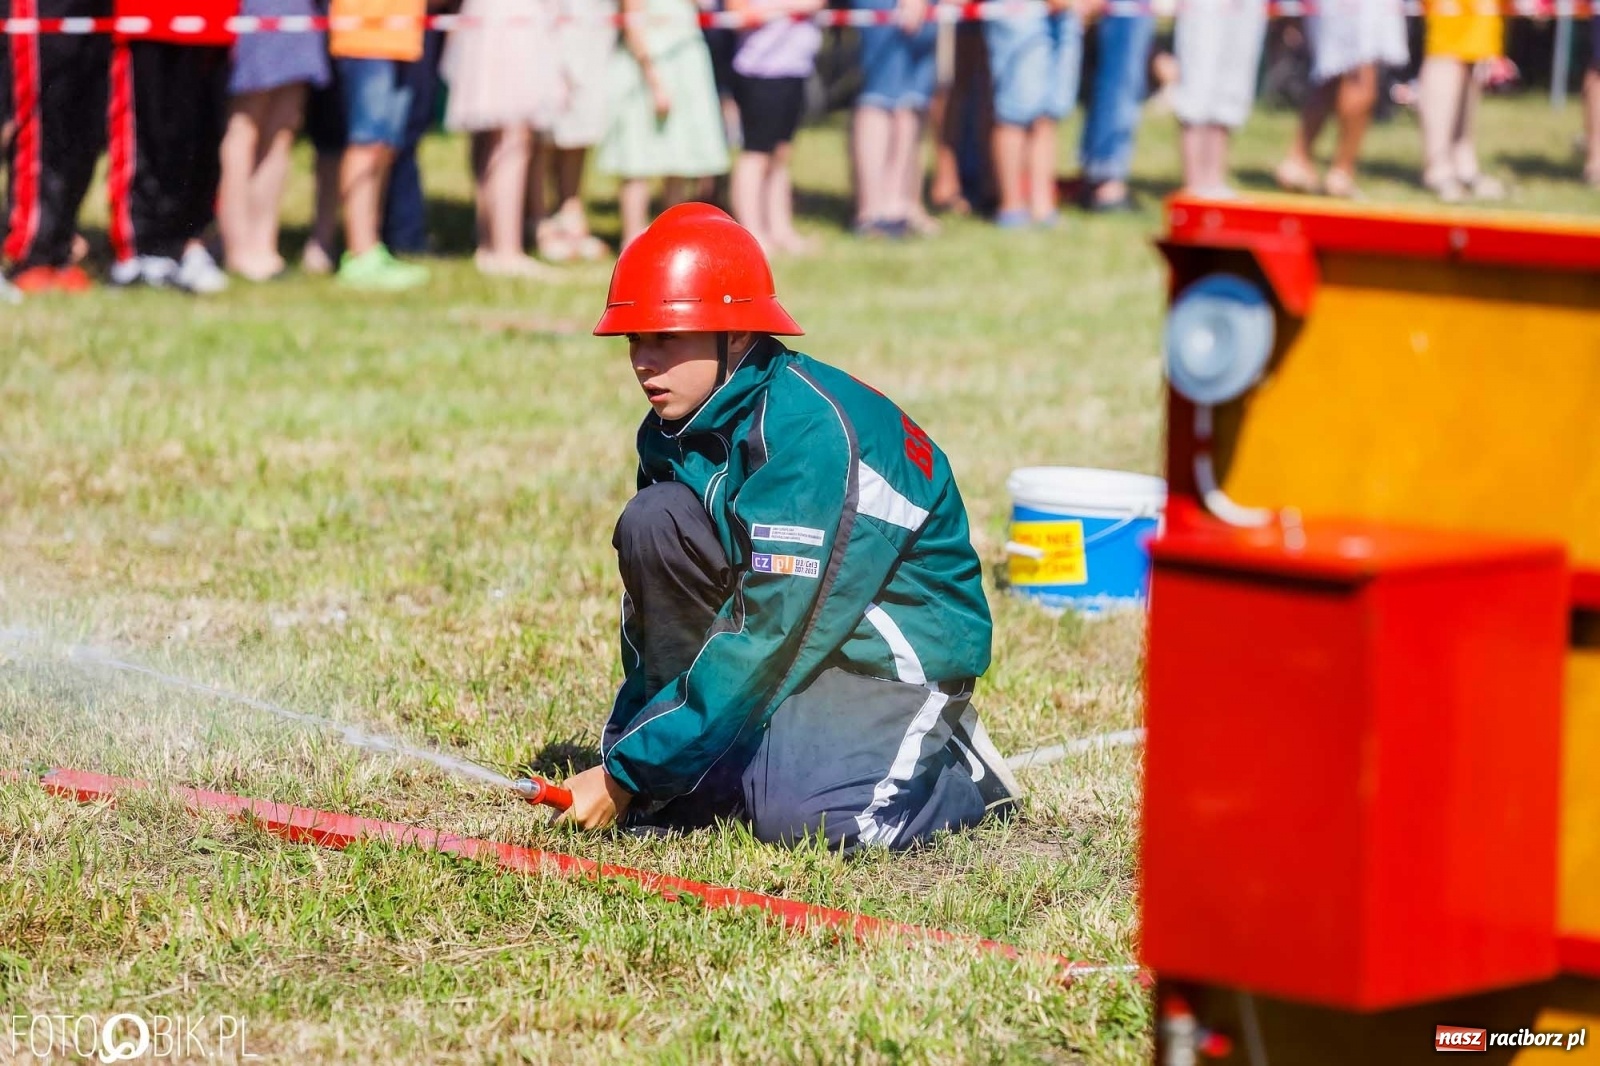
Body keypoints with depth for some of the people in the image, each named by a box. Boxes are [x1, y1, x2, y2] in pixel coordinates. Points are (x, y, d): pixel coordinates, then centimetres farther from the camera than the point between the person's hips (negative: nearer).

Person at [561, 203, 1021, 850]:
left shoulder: (815, 431, -27)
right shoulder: (673, 432, -1)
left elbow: (766, 637, -29)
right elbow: (653, 609, 6)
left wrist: (625, 775, -27)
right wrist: (627, 748, -3)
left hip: (901, 655, -7)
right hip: (787, 622, 7)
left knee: (797, 814, -32)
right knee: (653, 521, -15)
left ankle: (953, 770, 0)